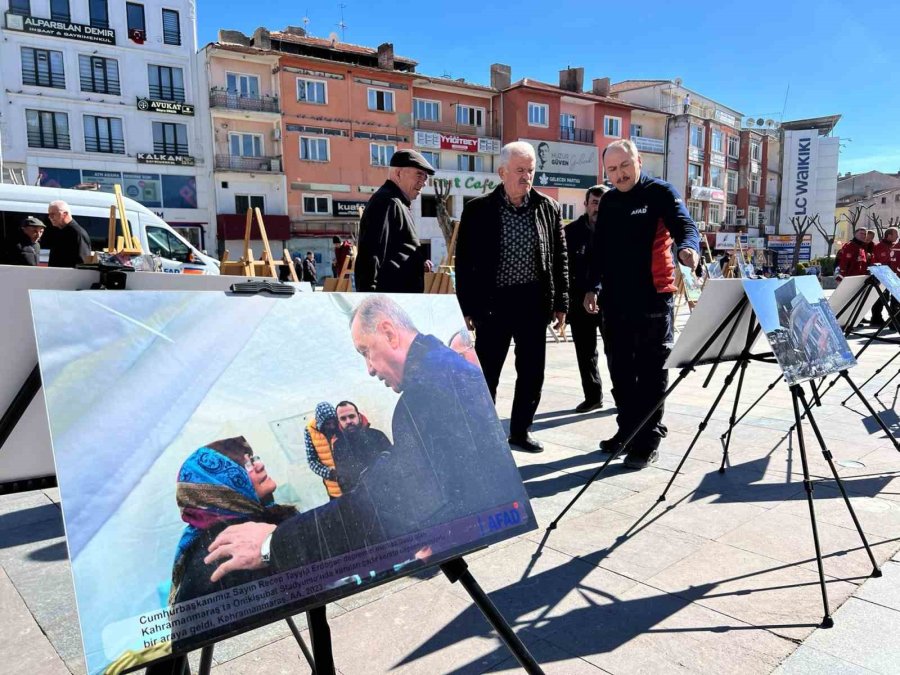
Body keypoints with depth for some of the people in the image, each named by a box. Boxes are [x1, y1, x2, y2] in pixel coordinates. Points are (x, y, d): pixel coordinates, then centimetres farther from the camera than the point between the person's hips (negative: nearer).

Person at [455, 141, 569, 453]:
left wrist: (561, 303, 6)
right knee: (486, 373, 4)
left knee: (532, 372, 9)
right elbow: (464, 262, -1)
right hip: (493, 301, -2)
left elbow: (560, 259, 9)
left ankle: (520, 430, 26)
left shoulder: (548, 208, 5)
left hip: (534, 301, 3)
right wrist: (468, 307, -5)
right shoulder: (478, 210, -2)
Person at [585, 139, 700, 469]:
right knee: (620, 370, 12)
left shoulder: (661, 192, -3)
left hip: (652, 299, -6)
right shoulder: (608, 201, 14)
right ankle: (627, 430, 25)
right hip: (615, 299, 6)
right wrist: (593, 287, 14)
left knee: (651, 371, 0)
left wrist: (688, 247, -40)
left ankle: (648, 440, 9)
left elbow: (684, 225, -19)